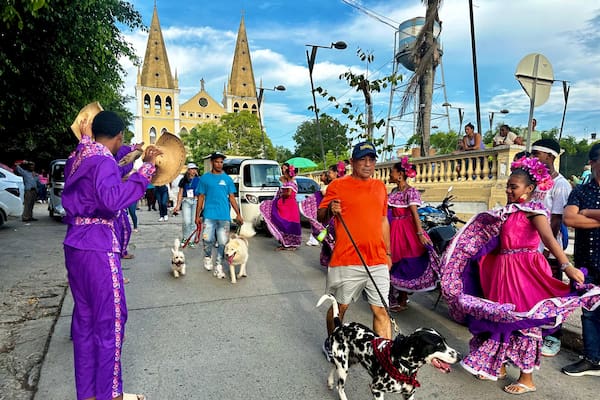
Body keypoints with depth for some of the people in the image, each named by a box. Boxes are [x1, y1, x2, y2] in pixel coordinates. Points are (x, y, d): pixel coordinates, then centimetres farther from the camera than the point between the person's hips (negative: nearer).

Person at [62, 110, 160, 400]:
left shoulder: (79, 159, 13)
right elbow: (112, 199, -32)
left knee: (84, 319, 15)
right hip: (98, 247, -9)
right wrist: (146, 168, -30)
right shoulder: (103, 161, -15)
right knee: (109, 320, 1)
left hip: (75, 244, 9)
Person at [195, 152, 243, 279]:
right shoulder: (205, 178, 7)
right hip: (209, 215, -2)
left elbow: (232, 198, 11)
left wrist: (238, 214, 4)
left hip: (224, 216, 2)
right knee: (207, 239, -12)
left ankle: (219, 266, 15)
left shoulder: (227, 179, 11)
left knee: (223, 242, 2)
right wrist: (197, 215, 4)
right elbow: (200, 198, 8)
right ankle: (208, 257, 19)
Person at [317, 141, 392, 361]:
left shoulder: (380, 186, 13)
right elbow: (321, 217, -2)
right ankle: (330, 343, 36)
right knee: (340, 306, 12)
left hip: (377, 261, 4)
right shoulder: (338, 185, -3)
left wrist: (387, 252, 19)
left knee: (381, 310, 4)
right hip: (346, 260, -3)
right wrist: (330, 211, -24)